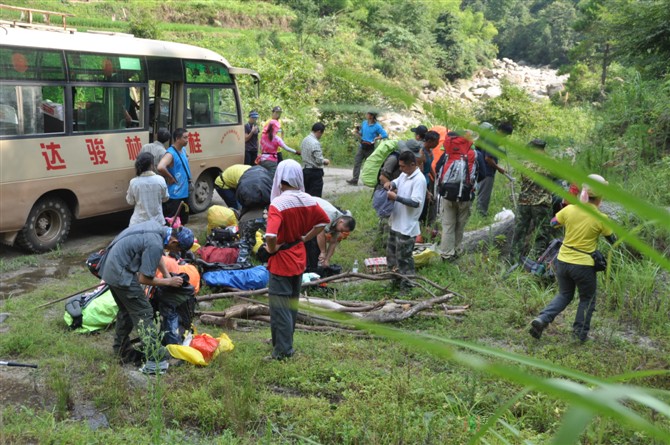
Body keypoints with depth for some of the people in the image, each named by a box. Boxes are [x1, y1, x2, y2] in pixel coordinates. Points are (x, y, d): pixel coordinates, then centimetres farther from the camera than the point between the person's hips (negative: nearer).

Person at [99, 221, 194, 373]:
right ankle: (156, 361, -7)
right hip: (121, 275, -10)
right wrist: (169, 282, -6)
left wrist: (167, 275, 12)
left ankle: (122, 352, 37)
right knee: (143, 314, -6)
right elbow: (144, 279, -18)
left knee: (126, 311, 24)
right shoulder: (155, 245, -25)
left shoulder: (158, 228, 3)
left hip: (110, 268, 10)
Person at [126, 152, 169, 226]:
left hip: (138, 222, 0)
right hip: (157, 221, 1)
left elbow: (130, 201, 4)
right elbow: (165, 198, 4)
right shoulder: (160, 180, -10)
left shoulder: (134, 182, -10)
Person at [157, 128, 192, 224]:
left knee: (182, 222, 19)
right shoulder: (170, 153, -19)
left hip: (184, 193, 9)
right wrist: (170, 178, -23)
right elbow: (160, 167, -38)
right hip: (174, 195, -9)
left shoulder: (183, 150, 8)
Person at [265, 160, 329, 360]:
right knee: (292, 302, 21)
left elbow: (270, 236, -36)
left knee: (279, 306, 4)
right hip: (299, 258, 7)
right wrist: (305, 238, 9)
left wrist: (272, 249, -16)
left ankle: (283, 350, 10)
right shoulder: (308, 200, -5)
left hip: (281, 261, -7)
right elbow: (323, 222, 9)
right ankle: (285, 341, 36)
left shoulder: (277, 204, -25)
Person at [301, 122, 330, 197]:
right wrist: (325, 161, -1)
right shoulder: (315, 143, -20)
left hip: (305, 170, 8)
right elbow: (319, 160, -23)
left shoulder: (304, 140, 7)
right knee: (315, 196, -2)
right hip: (315, 172, -8)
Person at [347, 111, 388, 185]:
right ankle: (354, 179, -8)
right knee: (357, 162, -6)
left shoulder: (377, 126, -11)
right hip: (362, 146, 5)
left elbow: (385, 135, -15)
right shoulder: (364, 123, 7)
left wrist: (376, 138, -17)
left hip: (370, 148, -5)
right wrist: (357, 132, -1)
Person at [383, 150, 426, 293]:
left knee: (404, 258, -1)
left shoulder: (419, 180, -19)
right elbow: (396, 182, 24)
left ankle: (407, 286, 10)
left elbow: (416, 202, -26)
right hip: (396, 223, 10)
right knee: (391, 253, 21)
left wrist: (396, 197, -25)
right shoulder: (404, 175, 7)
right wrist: (390, 184, 0)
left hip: (407, 227, -10)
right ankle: (396, 280, 36)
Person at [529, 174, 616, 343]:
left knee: (564, 295, 23)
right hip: (584, 265, -3)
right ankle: (580, 333, 23)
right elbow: (613, 240, 0)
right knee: (587, 299, 20)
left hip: (563, 261, 4)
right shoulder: (601, 219, -14)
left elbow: (553, 223, 11)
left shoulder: (569, 210, -6)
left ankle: (542, 319, 4)